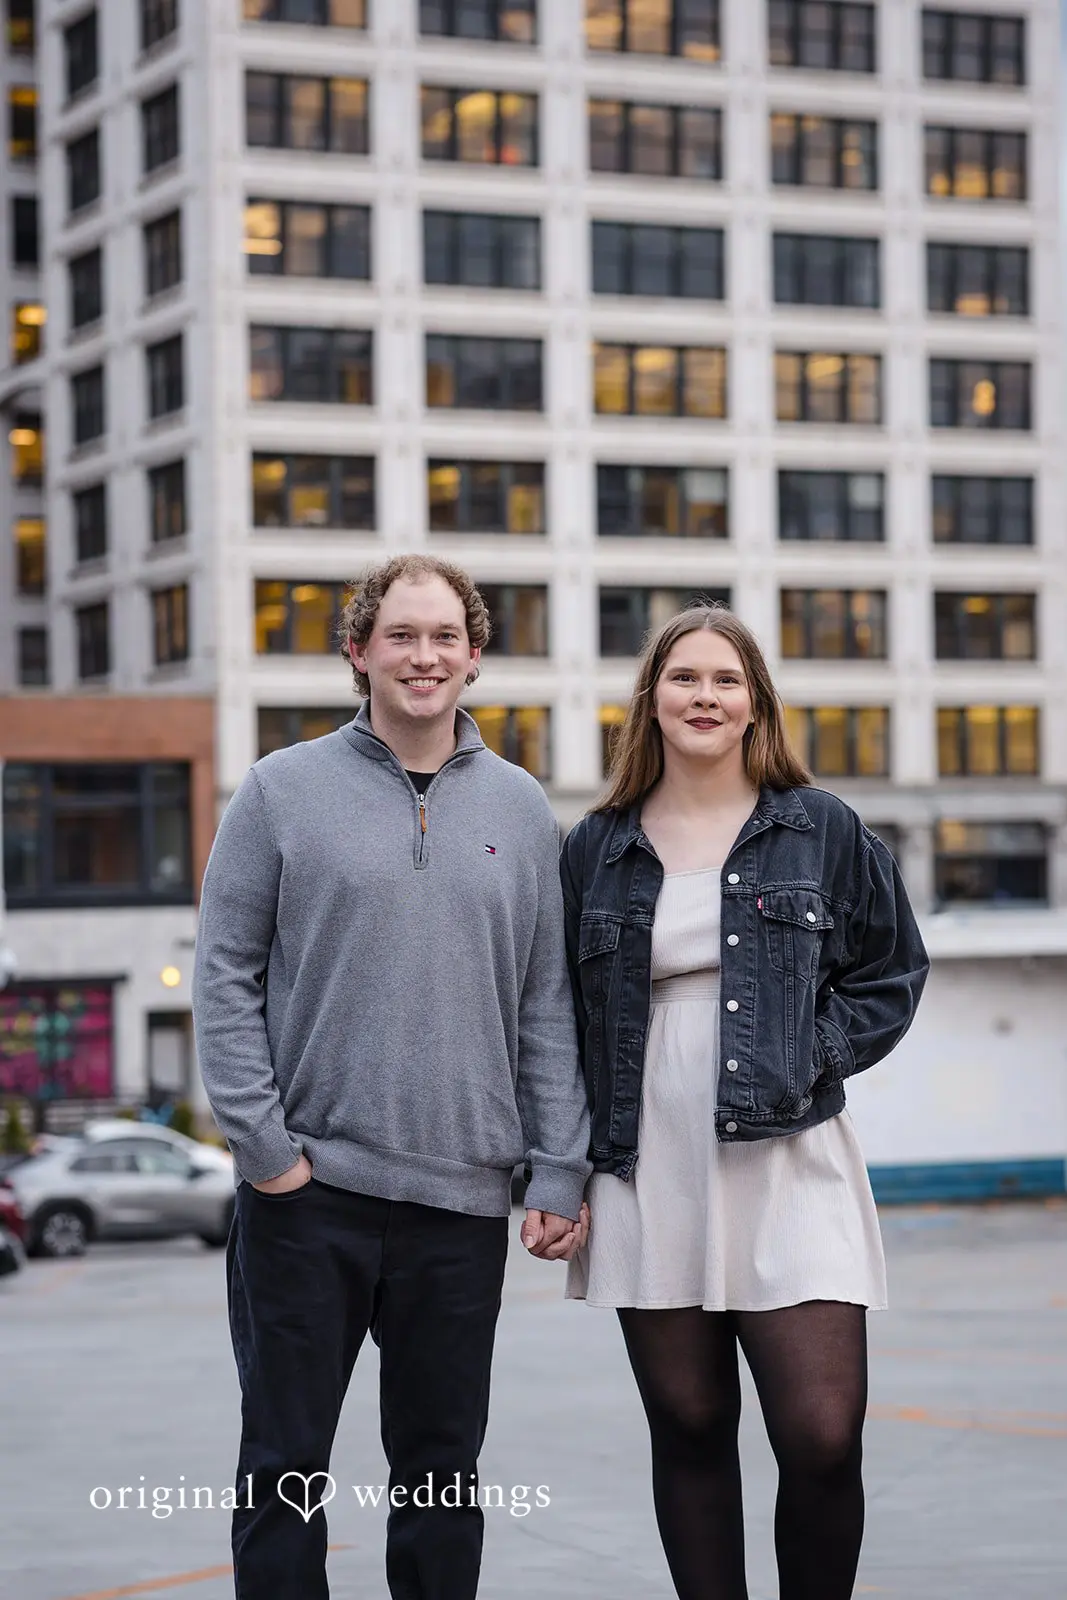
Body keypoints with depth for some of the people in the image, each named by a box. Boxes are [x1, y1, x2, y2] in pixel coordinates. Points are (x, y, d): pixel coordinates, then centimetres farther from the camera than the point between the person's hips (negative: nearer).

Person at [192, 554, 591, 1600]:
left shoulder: (521, 811, 10)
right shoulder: (283, 791, 2)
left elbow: (548, 1007, 8)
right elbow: (225, 976, -1)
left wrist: (559, 1171, 1)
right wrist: (262, 1142, -10)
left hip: (464, 1197, 2)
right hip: (307, 1189, -2)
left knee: (444, 1473, 10)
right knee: (285, 1466, 4)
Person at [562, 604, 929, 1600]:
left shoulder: (823, 831, 6)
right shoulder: (595, 850, 10)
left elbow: (891, 974, 10)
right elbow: (560, 1016, 14)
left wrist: (813, 1059, -4)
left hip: (787, 1172, -2)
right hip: (648, 1180, 2)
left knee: (822, 1440, -10)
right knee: (688, 1432, 6)